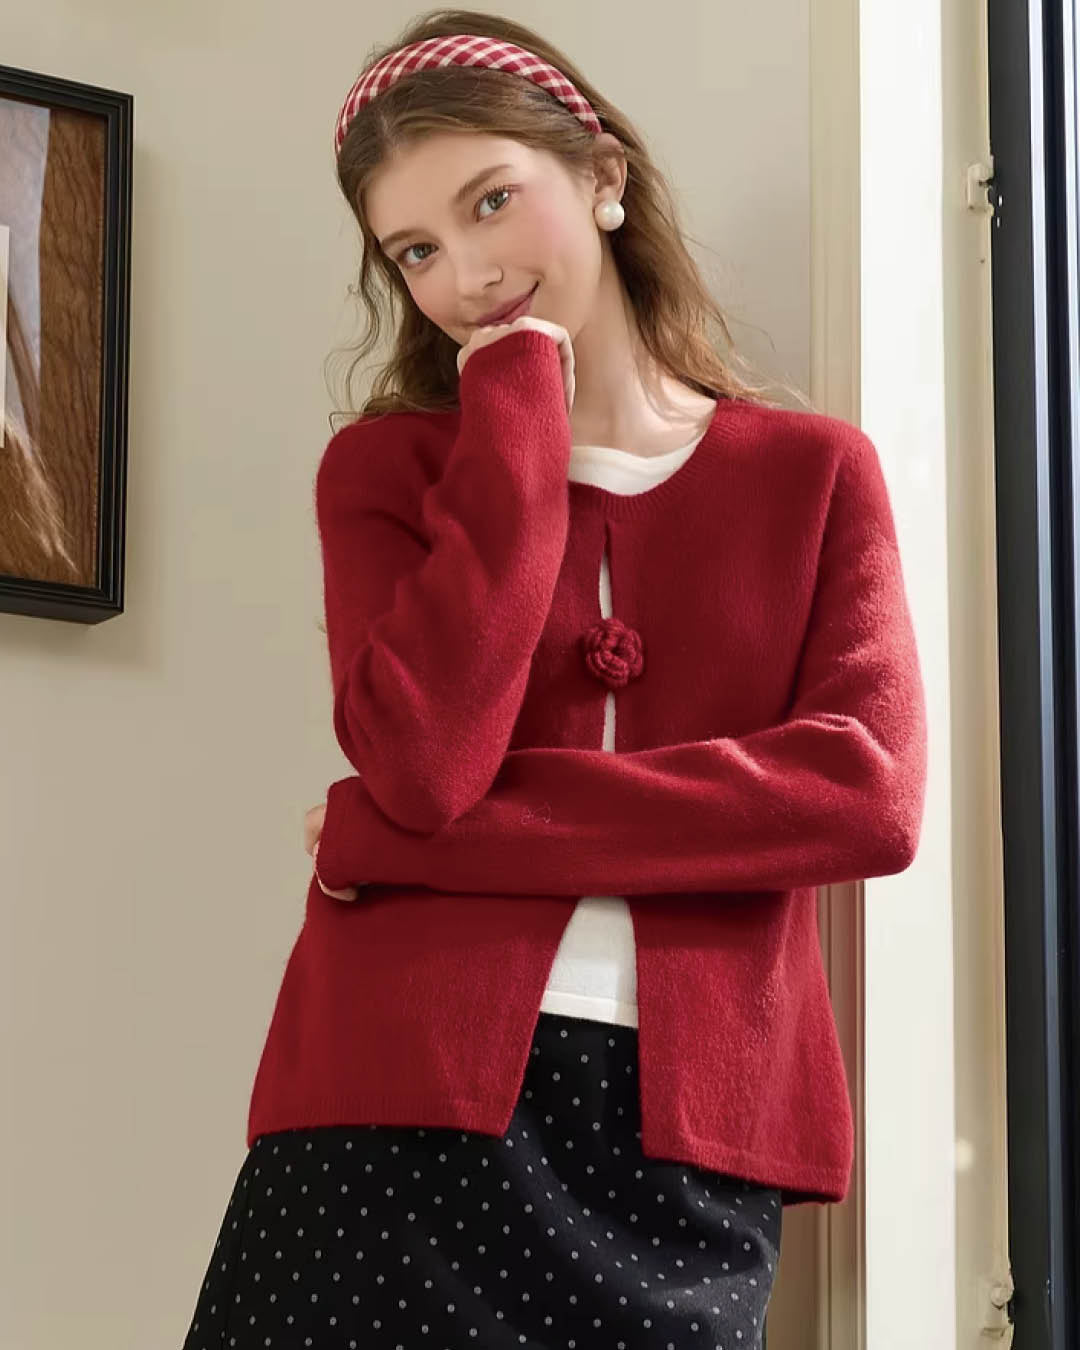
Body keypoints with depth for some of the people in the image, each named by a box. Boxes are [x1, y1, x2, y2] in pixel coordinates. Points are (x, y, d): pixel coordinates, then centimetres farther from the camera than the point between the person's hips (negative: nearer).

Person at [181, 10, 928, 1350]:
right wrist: (517, 408, -5)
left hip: (693, 1135, 1)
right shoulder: (385, 465, 8)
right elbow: (424, 761, -11)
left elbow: (870, 797, -10)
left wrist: (417, 834, -12)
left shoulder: (812, 472, 8)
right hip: (405, 1103, 0)